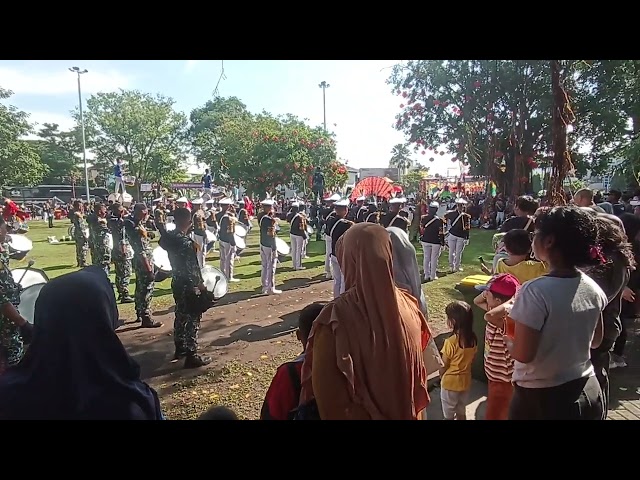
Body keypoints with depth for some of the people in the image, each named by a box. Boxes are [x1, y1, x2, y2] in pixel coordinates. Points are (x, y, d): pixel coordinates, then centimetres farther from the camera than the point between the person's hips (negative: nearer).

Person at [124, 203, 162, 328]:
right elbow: (142, 252, -25)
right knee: (147, 290, -4)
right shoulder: (137, 230, -24)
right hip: (144, 262, -10)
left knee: (140, 289, 19)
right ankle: (146, 319, 1)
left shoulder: (131, 223, 6)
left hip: (139, 262, 10)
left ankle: (140, 313, 32)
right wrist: (149, 270, -24)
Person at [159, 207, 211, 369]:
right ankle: (192, 356, 8)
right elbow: (192, 268, -23)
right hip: (188, 286, -9)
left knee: (181, 316, 21)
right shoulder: (186, 242, -24)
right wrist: (200, 284, -13)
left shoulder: (169, 237, 1)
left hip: (177, 283, 9)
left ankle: (180, 348, 35)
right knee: (192, 319, 1)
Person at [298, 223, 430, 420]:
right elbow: (418, 374, -1)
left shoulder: (336, 317, -30)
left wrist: (336, 415, -1)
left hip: (355, 414, -3)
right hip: (406, 413, 3)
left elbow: (326, 392, -20)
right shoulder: (409, 306, -16)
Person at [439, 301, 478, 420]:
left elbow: (444, 366, -16)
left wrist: (441, 377, 3)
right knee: (461, 413, 23)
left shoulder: (451, 342, -28)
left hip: (450, 383, -5)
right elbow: (471, 360, 3)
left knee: (448, 415, 14)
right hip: (465, 381, 6)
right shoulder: (473, 339, -10)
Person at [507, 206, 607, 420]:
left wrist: (507, 341, -5)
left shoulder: (536, 291, -26)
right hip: (587, 392, 6)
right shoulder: (593, 289, -4)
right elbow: (596, 341, 9)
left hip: (541, 398, -6)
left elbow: (523, 354, -23)